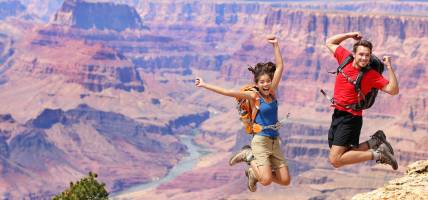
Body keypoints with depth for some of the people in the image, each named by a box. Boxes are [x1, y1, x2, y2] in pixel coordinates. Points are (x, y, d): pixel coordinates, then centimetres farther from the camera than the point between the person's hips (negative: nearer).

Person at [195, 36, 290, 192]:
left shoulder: (272, 92, 5)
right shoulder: (254, 96, -8)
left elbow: (279, 67, 5)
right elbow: (228, 92, -12)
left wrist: (275, 45, 1)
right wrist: (204, 85, -16)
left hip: (274, 142, 6)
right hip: (261, 141, -6)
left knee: (285, 180, 2)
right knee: (266, 180, -19)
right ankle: (250, 158, 10)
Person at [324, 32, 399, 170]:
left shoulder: (371, 74, -13)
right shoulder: (345, 58, 0)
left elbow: (393, 90, -19)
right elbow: (329, 43, 15)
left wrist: (389, 67, -23)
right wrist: (349, 35, 4)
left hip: (351, 118, -7)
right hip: (337, 114, 7)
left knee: (335, 160, -17)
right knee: (341, 156, 10)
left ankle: (377, 154, -7)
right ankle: (375, 142, 17)